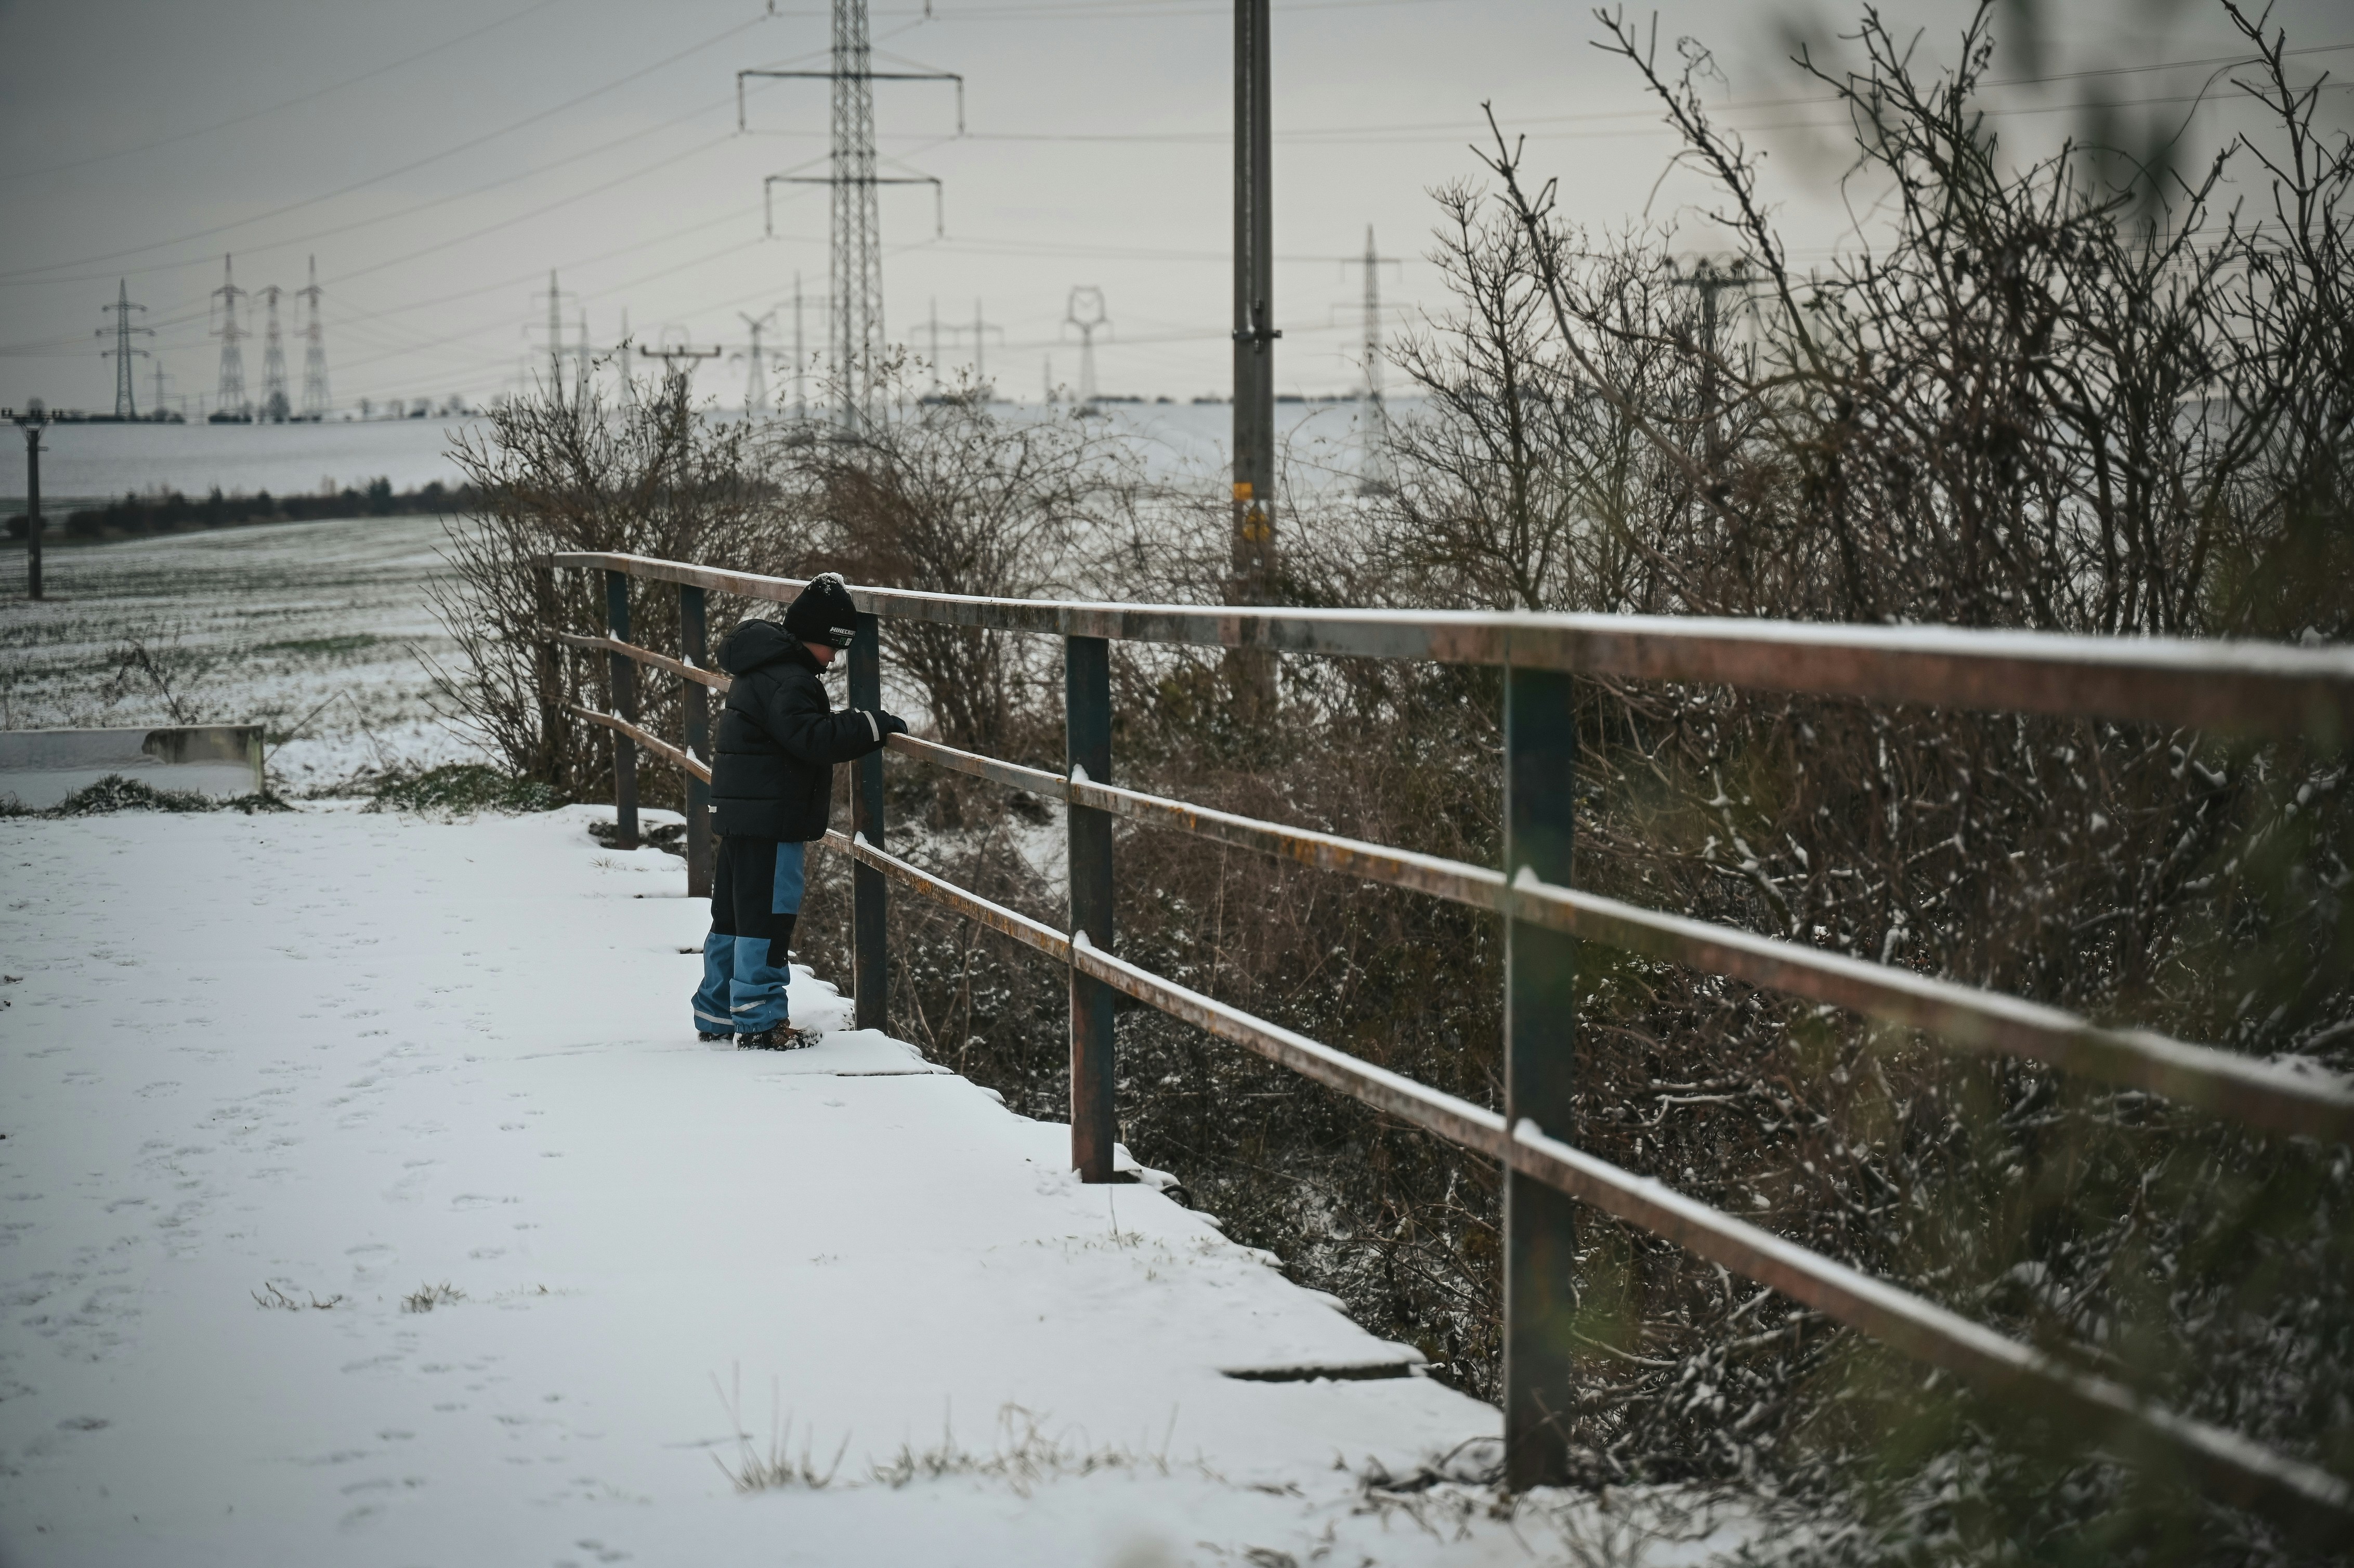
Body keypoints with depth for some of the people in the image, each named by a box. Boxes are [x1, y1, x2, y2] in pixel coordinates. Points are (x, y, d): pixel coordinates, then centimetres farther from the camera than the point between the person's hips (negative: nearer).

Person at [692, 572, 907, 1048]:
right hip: (770, 818, -11)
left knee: (734, 914, 16)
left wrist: (857, 728, 10)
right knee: (767, 915, -6)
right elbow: (812, 738, -26)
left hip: (739, 814, 11)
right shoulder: (786, 679, -18)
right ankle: (760, 1021, -3)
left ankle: (717, 1013, 24)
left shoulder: (763, 669, 17)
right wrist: (873, 726, -22)